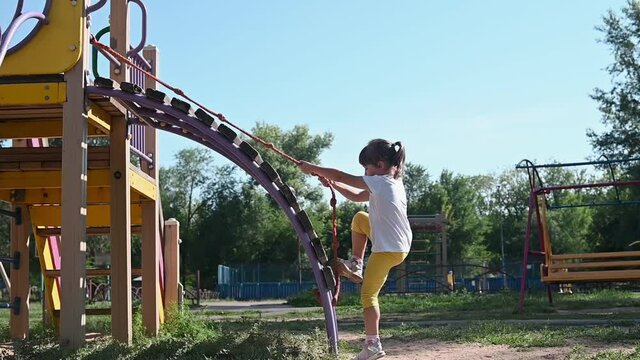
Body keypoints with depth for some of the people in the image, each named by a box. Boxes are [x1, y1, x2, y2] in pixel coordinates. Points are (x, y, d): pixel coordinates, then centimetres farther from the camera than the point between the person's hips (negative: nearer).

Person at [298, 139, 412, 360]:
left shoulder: (381, 183, -18)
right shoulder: (391, 183, 9)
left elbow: (342, 176, -13)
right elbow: (357, 197, 17)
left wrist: (313, 168, -3)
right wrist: (333, 184, 8)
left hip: (389, 249, -9)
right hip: (398, 244, 9)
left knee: (368, 294, 0)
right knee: (360, 218, 24)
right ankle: (355, 265, 23)